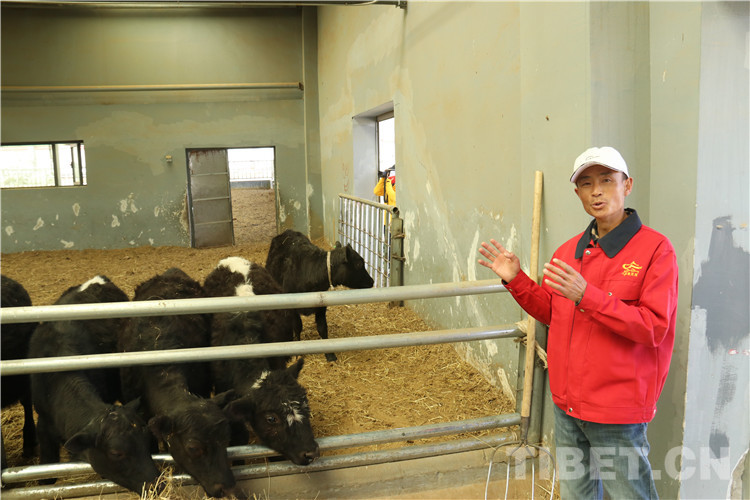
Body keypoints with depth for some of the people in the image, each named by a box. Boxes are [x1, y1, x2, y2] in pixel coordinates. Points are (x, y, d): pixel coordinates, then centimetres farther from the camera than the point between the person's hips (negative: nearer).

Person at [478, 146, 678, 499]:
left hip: (617, 412, -6)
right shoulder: (568, 251, 5)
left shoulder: (655, 249, -13)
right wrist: (516, 281, 0)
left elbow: (654, 327, -20)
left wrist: (587, 296, -29)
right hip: (567, 404, 6)